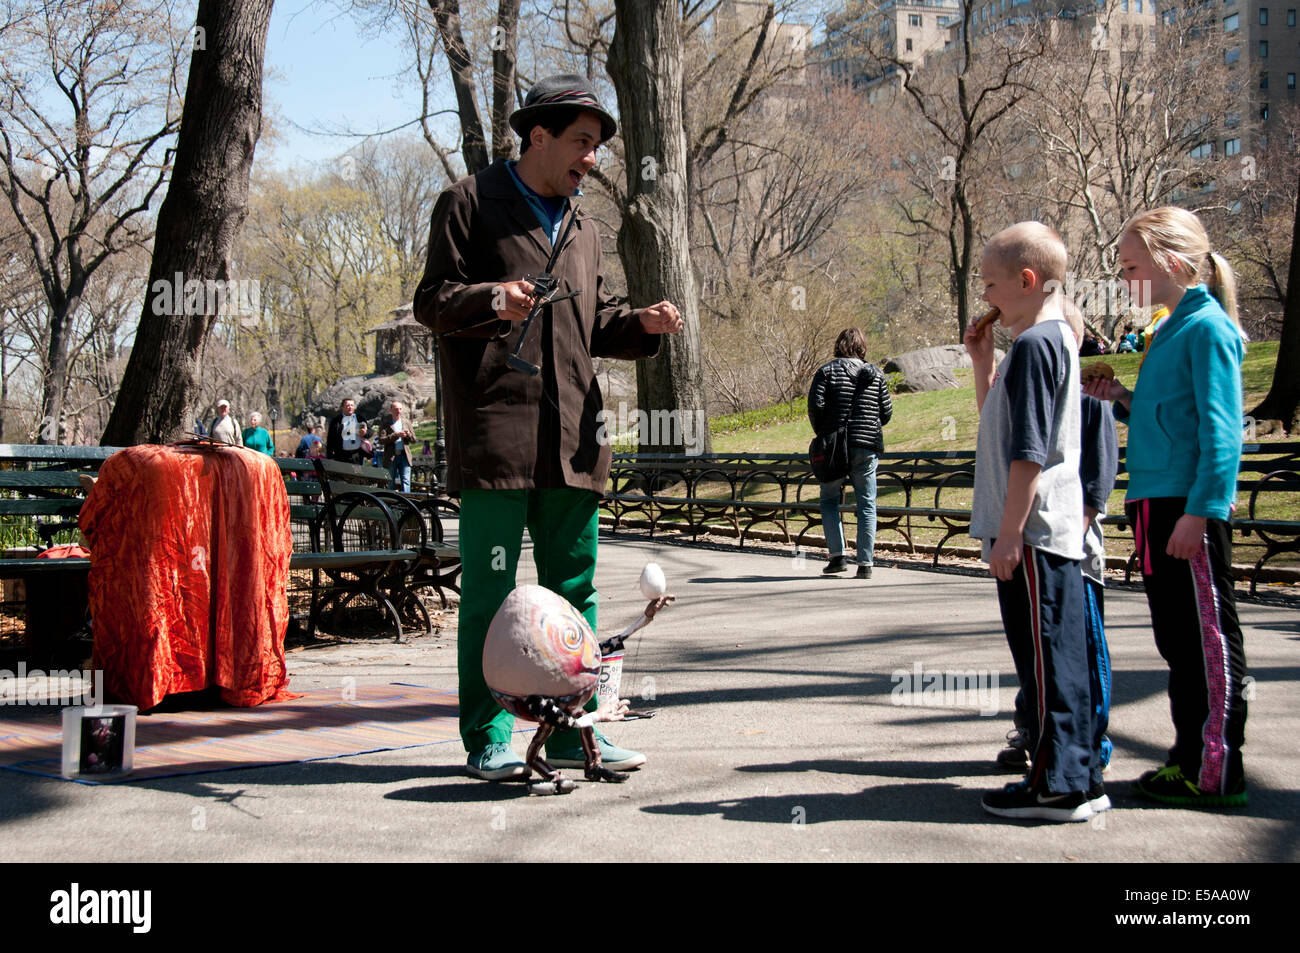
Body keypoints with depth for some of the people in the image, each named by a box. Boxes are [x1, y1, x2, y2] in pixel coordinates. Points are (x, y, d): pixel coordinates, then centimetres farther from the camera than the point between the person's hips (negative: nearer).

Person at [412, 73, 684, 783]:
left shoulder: (582, 227, 25)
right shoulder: (470, 203, 4)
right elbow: (432, 300, -2)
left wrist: (643, 325, 4)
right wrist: (491, 298, -22)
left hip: (571, 436, 7)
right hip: (495, 428, -6)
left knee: (573, 588, 8)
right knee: (490, 589, -4)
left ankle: (573, 729, 16)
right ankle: (488, 739, 2)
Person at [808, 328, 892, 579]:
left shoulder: (827, 371, 1)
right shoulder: (875, 374, 8)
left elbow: (815, 405, -10)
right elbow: (886, 412, 6)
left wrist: (821, 432, 6)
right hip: (867, 447, 2)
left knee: (829, 500, 13)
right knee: (867, 504, 5)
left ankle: (837, 555, 1)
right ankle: (865, 563, 0)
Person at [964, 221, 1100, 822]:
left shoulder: (1034, 344, -15)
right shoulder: (1053, 338, 17)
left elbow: (1028, 452, -20)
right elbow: (998, 420, 28)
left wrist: (1008, 535, -19)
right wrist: (983, 361, 16)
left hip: (1033, 531, -10)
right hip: (1051, 530, 10)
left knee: (1046, 656, -4)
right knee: (1057, 655, 14)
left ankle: (1059, 786, 4)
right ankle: (1079, 778, 22)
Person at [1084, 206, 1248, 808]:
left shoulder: (1208, 327, -10)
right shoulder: (1170, 330, 17)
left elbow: (1220, 430, -17)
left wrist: (1200, 510, -22)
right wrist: (1126, 400, 9)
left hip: (1191, 507, -10)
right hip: (1156, 505, 10)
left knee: (1209, 637, -3)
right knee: (1177, 640, 14)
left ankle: (1217, 772, 4)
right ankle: (1189, 758, 23)